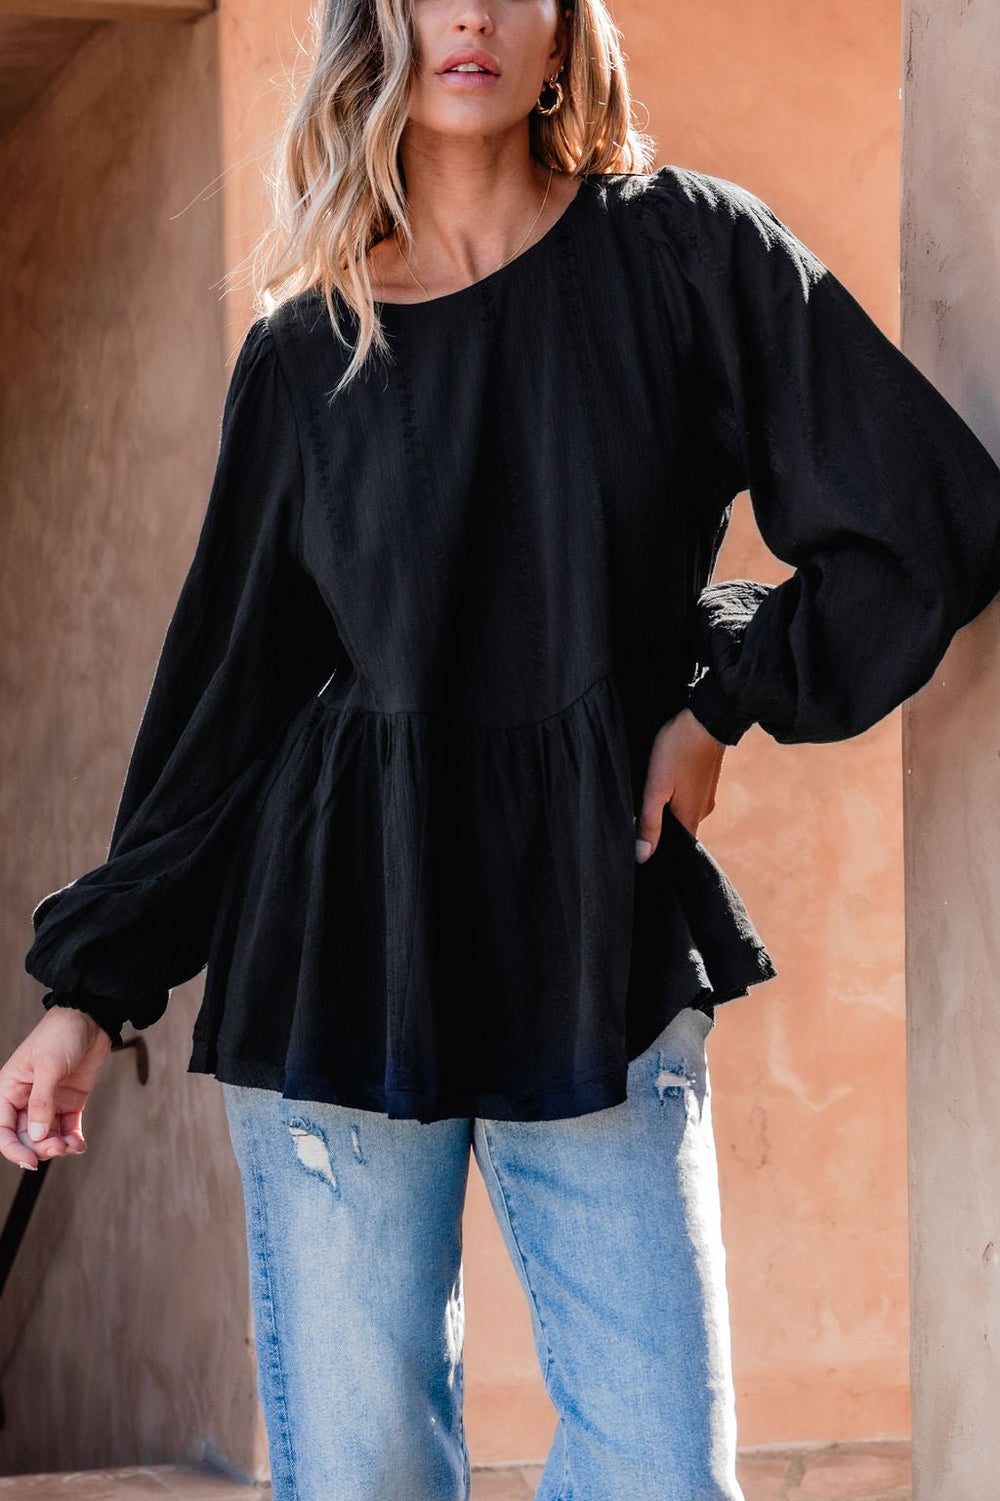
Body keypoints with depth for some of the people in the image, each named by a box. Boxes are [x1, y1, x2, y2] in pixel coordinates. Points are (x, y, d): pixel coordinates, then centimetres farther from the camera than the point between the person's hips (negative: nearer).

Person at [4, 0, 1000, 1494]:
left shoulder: (683, 253, 1)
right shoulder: (302, 353, 6)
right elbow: (224, 693, 10)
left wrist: (721, 702, 2)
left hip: (603, 943, -1)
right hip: (341, 957, 1)